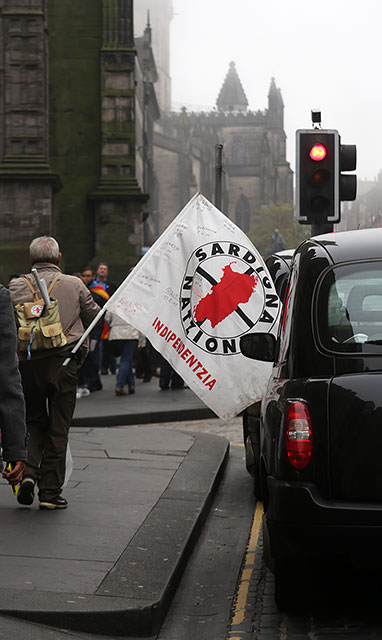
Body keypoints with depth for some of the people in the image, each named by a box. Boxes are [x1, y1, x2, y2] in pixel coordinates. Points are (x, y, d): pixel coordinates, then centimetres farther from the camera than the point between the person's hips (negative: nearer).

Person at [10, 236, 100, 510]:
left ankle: (28, 471, -3)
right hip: (64, 363, -1)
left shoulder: (17, 287, 1)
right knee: (58, 428, 6)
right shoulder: (74, 285, 0)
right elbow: (95, 318, 8)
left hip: (28, 364, 1)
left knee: (35, 423, 18)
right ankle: (51, 492, 6)